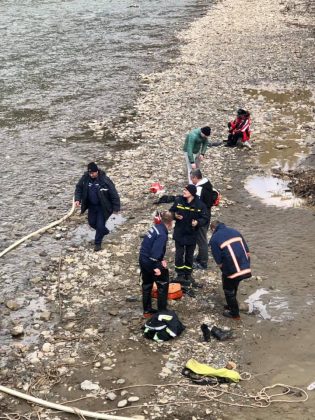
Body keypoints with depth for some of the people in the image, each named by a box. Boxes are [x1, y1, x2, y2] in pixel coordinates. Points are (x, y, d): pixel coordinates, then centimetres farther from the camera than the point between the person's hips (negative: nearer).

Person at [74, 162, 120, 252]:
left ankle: (98, 243, 18)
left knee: (100, 225, -4)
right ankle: (104, 231, 47)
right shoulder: (85, 178, -12)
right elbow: (79, 188, 4)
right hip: (92, 206, 5)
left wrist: (116, 208, -16)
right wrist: (77, 199, -12)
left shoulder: (104, 180, -25)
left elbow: (114, 194, -19)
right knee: (92, 222, 19)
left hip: (103, 207, -5)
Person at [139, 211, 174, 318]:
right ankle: (162, 311, 18)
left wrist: (161, 260, 4)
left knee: (147, 285, 20)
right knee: (163, 284, 10)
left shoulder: (157, 227, 4)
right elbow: (155, 252, -28)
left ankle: (147, 311, 32)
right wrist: (156, 267, -23)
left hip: (143, 259, 9)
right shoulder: (162, 235, -23)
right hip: (150, 262, -9)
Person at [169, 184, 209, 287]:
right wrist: (175, 215, -17)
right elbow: (171, 212, 5)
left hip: (191, 234, 0)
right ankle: (180, 274, 20)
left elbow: (205, 219, -9)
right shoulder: (178, 201, -9)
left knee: (189, 255, 15)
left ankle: (188, 274, 31)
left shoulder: (200, 205, -14)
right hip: (179, 233, 0)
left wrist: (197, 222, -28)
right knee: (179, 254, 6)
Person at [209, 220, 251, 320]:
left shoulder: (214, 239, -5)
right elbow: (247, 251, 10)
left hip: (232, 269, -6)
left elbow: (219, 261, -7)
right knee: (233, 287, 28)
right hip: (245, 267, 6)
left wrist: (225, 271, 9)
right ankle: (231, 305, 46)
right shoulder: (234, 231, 12)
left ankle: (234, 313, 27)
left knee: (228, 290, 16)